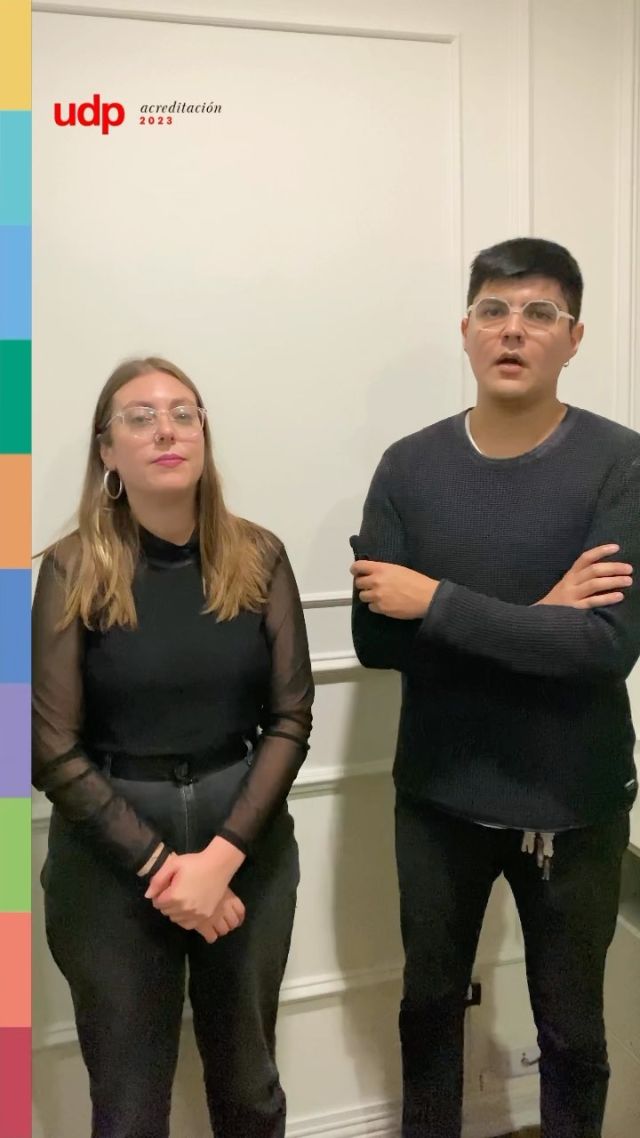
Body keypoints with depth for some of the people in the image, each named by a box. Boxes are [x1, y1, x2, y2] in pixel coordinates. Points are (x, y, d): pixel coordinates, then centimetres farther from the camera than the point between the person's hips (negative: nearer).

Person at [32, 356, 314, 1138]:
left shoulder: (258, 557, -3)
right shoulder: (75, 569, -9)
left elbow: (292, 716, -4)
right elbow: (53, 748, -10)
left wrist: (222, 856, -13)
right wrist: (159, 864, -13)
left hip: (249, 842, 2)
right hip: (111, 854, -2)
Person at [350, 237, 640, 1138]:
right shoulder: (409, 467, -4)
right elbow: (375, 639, -11)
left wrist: (438, 602, -22)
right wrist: (534, 616, -20)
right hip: (439, 793, 3)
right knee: (430, 1002, 22)